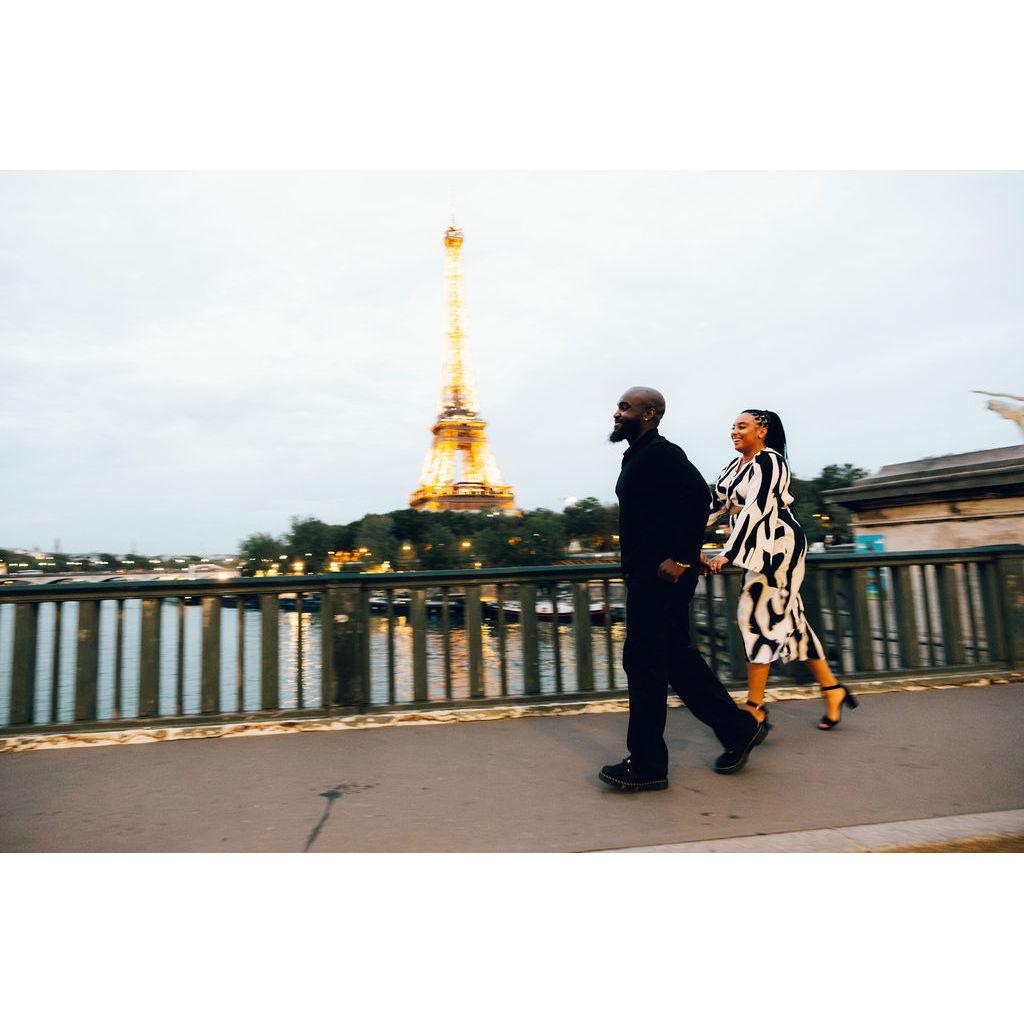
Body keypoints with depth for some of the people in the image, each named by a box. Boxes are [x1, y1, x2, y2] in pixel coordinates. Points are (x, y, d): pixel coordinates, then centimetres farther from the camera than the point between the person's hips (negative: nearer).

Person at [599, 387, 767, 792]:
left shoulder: (661, 453, -12)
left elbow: (698, 497, -24)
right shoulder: (638, 456, 18)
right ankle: (739, 729, 29)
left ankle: (647, 765, 8)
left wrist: (679, 559, -25)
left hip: (663, 575, -10)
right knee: (677, 659, 16)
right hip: (647, 575, 10)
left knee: (643, 663, -4)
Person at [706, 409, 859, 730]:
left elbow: (756, 509, -22)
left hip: (779, 544, -9)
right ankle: (832, 689, 24)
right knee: (787, 619, 12)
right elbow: (714, 504, 10)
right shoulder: (734, 466, 14)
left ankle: (754, 708, -2)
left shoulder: (768, 461, -12)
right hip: (762, 547, 9)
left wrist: (727, 555, -27)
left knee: (755, 614, -10)